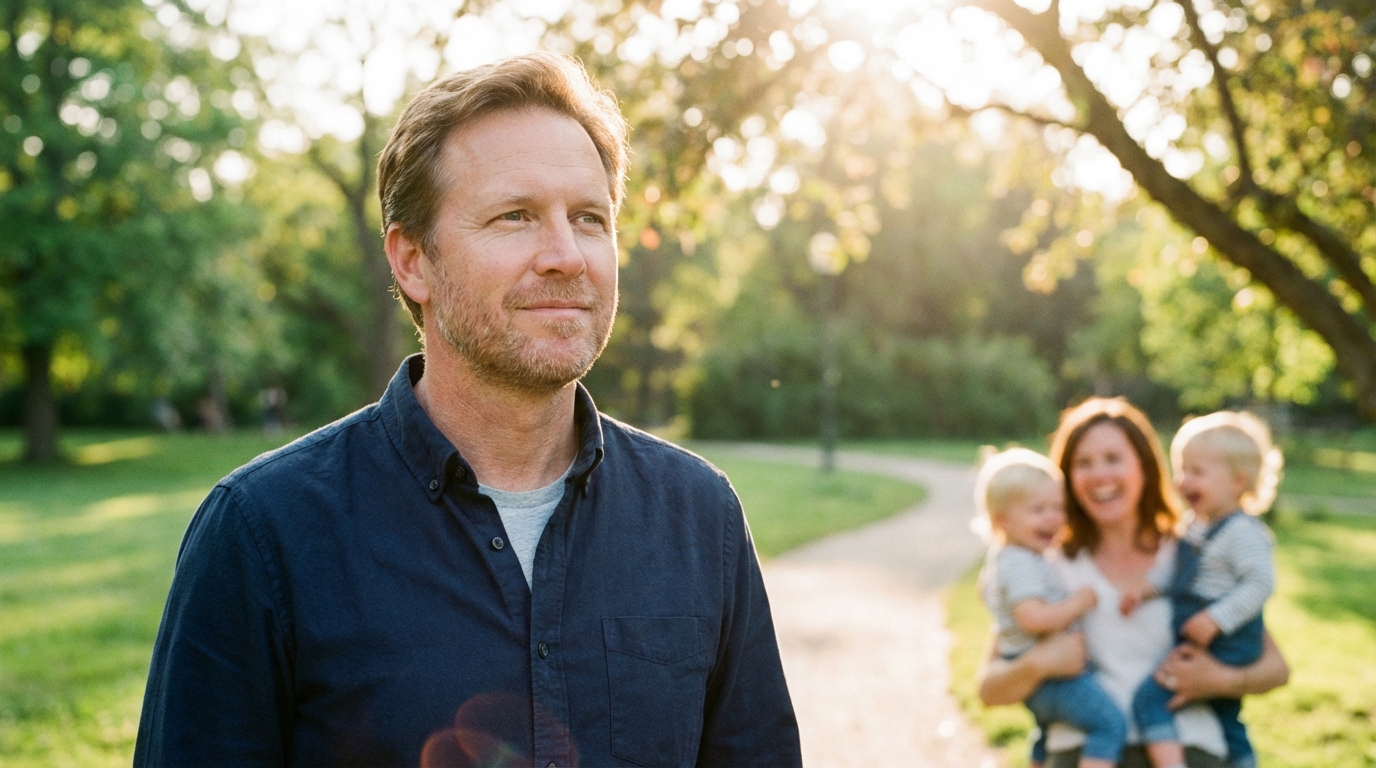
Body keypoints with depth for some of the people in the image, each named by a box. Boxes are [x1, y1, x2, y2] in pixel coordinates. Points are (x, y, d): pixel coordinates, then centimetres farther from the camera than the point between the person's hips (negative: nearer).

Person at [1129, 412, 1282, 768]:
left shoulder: (1241, 532, -19)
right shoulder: (1197, 528, 10)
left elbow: (1261, 582, -26)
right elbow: (1184, 577, 20)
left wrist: (1216, 619, -30)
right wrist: (1152, 588, 3)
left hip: (1224, 648, -10)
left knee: (1150, 698, -20)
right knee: (1228, 726, 23)